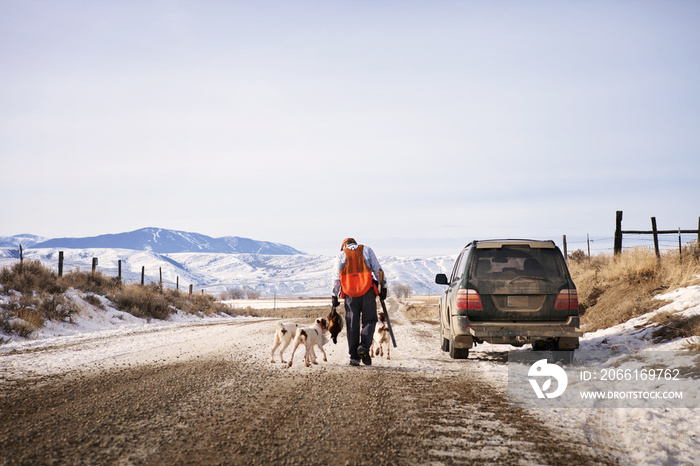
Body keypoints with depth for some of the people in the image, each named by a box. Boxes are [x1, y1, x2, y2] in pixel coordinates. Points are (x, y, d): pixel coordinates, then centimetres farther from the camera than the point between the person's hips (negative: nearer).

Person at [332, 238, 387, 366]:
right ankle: (364, 346, -17)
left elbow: (336, 277, 5)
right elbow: (378, 270, 4)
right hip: (368, 292, -1)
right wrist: (382, 287, 7)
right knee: (369, 320, 6)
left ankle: (354, 357, 2)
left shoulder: (341, 254, 11)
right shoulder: (367, 250, 11)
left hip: (350, 294, 1)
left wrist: (335, 296, 8)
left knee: (352, 325, 4)